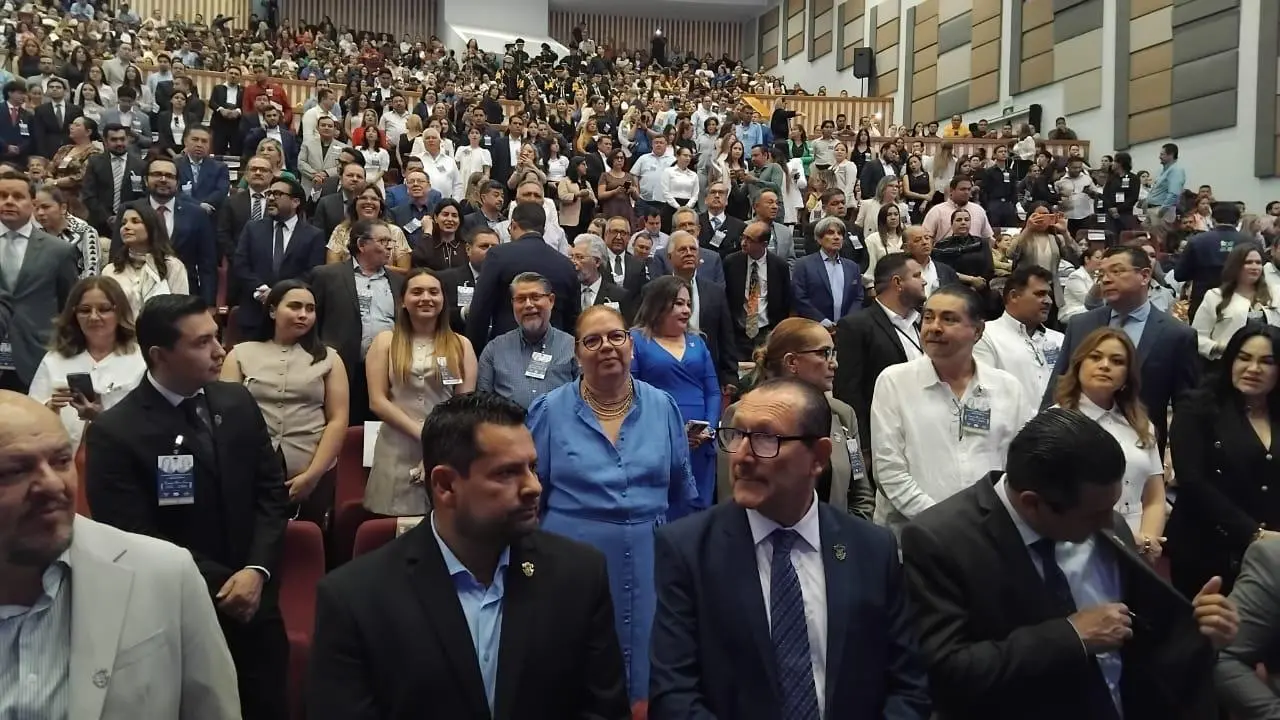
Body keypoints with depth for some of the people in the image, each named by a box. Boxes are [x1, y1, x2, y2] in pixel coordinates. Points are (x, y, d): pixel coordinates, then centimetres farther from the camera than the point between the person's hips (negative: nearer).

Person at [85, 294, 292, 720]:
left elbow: (272, 491, 3)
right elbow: (136, 538, -14)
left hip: (256, 603, 4)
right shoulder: (114, 433, -14)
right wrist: (221, 586, -14)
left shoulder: (237, 403, 1)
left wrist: (257, 570, -10)